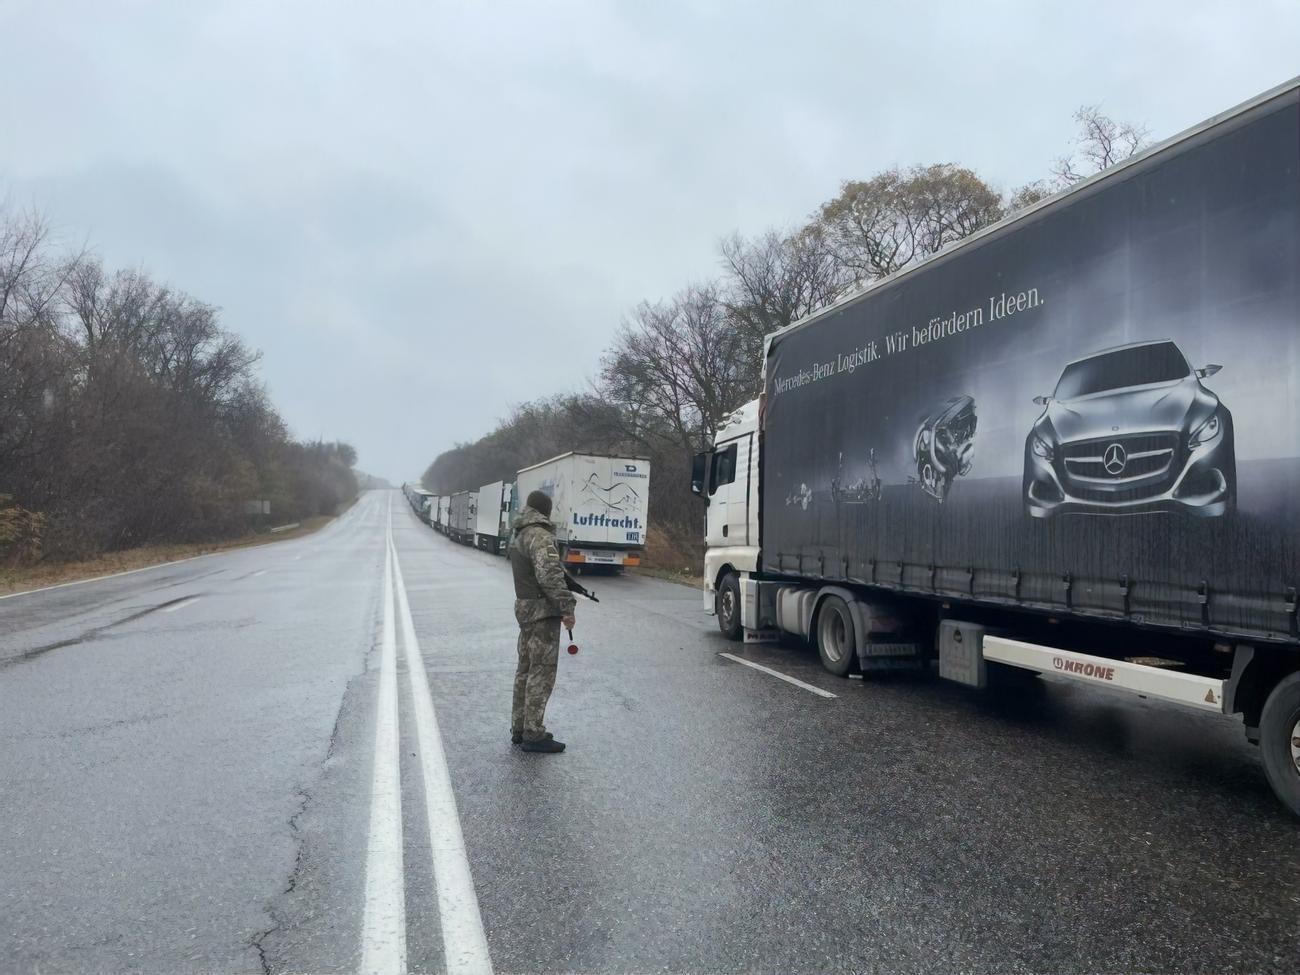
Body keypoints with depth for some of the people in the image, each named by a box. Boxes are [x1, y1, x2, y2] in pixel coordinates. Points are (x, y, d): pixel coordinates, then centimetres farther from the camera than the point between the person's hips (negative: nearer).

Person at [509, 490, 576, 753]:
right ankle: (533, 734, -1)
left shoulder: (518, 535, 15)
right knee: (542, 672, -5)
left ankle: (519, 728, 26)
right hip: (542, 611, -10)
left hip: (524, 607, 10)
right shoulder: (540, 536, -17)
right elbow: (550, 575, -27)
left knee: (526, 669, 17)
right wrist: (566, 606, -24)